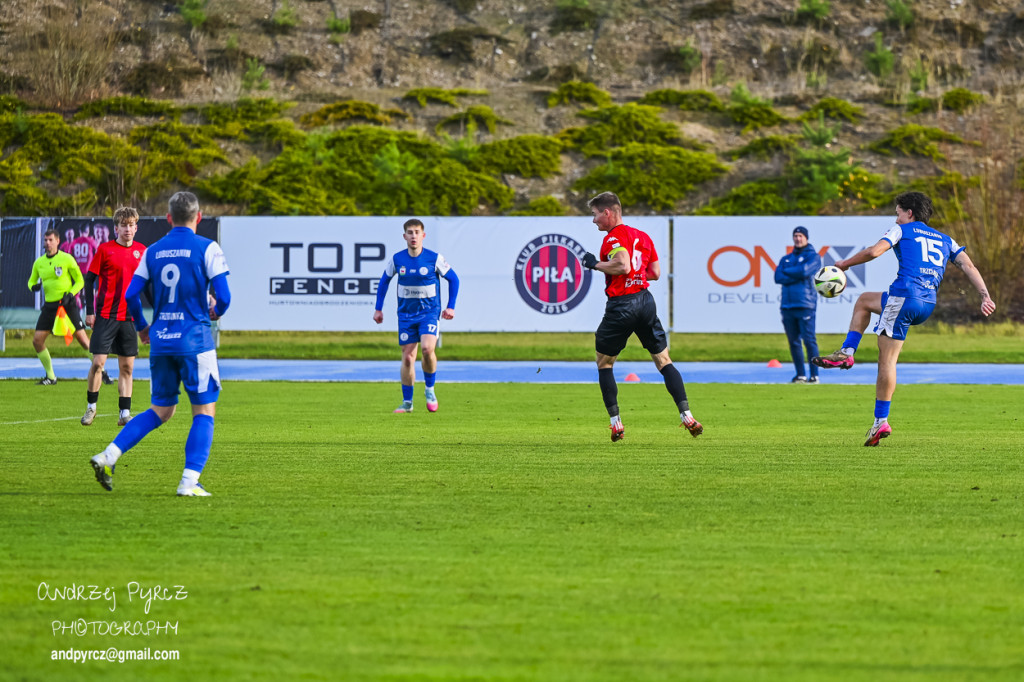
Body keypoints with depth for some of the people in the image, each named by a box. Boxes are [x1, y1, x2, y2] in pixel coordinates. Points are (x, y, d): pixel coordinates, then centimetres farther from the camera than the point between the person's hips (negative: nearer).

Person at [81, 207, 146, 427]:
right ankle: (91, 406, 11)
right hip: (106, 315, -3)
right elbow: (89, 279, 0)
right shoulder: (105, 249, -3)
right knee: (98, 362, -7)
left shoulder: (142, 251, 7)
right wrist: (89, 311, -5)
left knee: (127, 367, 3)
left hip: (129, 316, 3)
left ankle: (124, 413, 7)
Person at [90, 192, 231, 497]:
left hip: (160, 340, 5)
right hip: (194, 340, -5)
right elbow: (223, 297, -9)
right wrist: (215, 311, 14)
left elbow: (131, 295, 5)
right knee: (205, 410, 4)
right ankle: (189, 481, -5)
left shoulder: (153, 251, 8)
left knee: (161, 411, 16)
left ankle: (109, 456, 3)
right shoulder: (207, 248, -5)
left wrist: (141, 327, 23)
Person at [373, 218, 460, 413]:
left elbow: (453, 279, 4)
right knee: (407, 357, 0)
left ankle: (430, 390, 0)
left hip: (429, 312, -2)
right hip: (406, 315, 2)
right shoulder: (396, 259, -1)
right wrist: (378, 309, 12)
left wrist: (450, 307, -1)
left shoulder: (434, 258, -8)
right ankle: (407, 402, 10)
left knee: (428, 348, -23)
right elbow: (384, 281, 14)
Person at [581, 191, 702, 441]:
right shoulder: (642, 236, 14)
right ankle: (686, 415, -1)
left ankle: (616, 423, 8)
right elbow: (655, 272, 15)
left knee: (604, 363, 11)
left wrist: (596, 264, -12)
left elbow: (623, 265, -26)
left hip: (620, 306, -6)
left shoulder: (613, 237, -10)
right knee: (664, 361, 10)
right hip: (645, 299, 6)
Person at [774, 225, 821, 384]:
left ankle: (814, 375, -7)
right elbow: (778, 277, 5)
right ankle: (800, 375, 9)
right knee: (794, 341, 4)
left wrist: (787, 272, 2)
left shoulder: (813, 256, 6)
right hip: (787, 305, 5)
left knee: (809, 340, -9)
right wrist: (797, 276, -7)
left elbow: (804, 270, -13)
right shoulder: (786, 259, 20)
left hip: (805, 305, -5)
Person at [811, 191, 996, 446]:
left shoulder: (902, 230, 9)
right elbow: (968, 266, 11)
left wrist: (845, 264, 8)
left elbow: (874, 251, -6)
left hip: (904, 296, -7)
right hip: (928, 304, 7)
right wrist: (985, 296, 2)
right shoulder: (945, 241, 25)